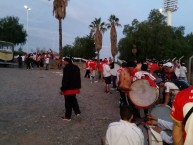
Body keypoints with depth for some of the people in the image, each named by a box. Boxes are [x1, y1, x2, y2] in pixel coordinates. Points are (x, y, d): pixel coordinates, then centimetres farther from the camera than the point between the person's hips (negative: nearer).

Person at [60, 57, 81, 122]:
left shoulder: (66, 68, -17)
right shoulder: (76, 67, 8)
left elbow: (65, 80, -20)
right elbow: (78, 78, 14)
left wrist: (62, 89, -15)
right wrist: (78, 87, 21)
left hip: (68, 88, -7)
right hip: (75, 87, 7)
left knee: (68, 102, 4)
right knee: (73, 100, 23)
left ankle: (68, 117, 14)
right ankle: (77, 112, 12)